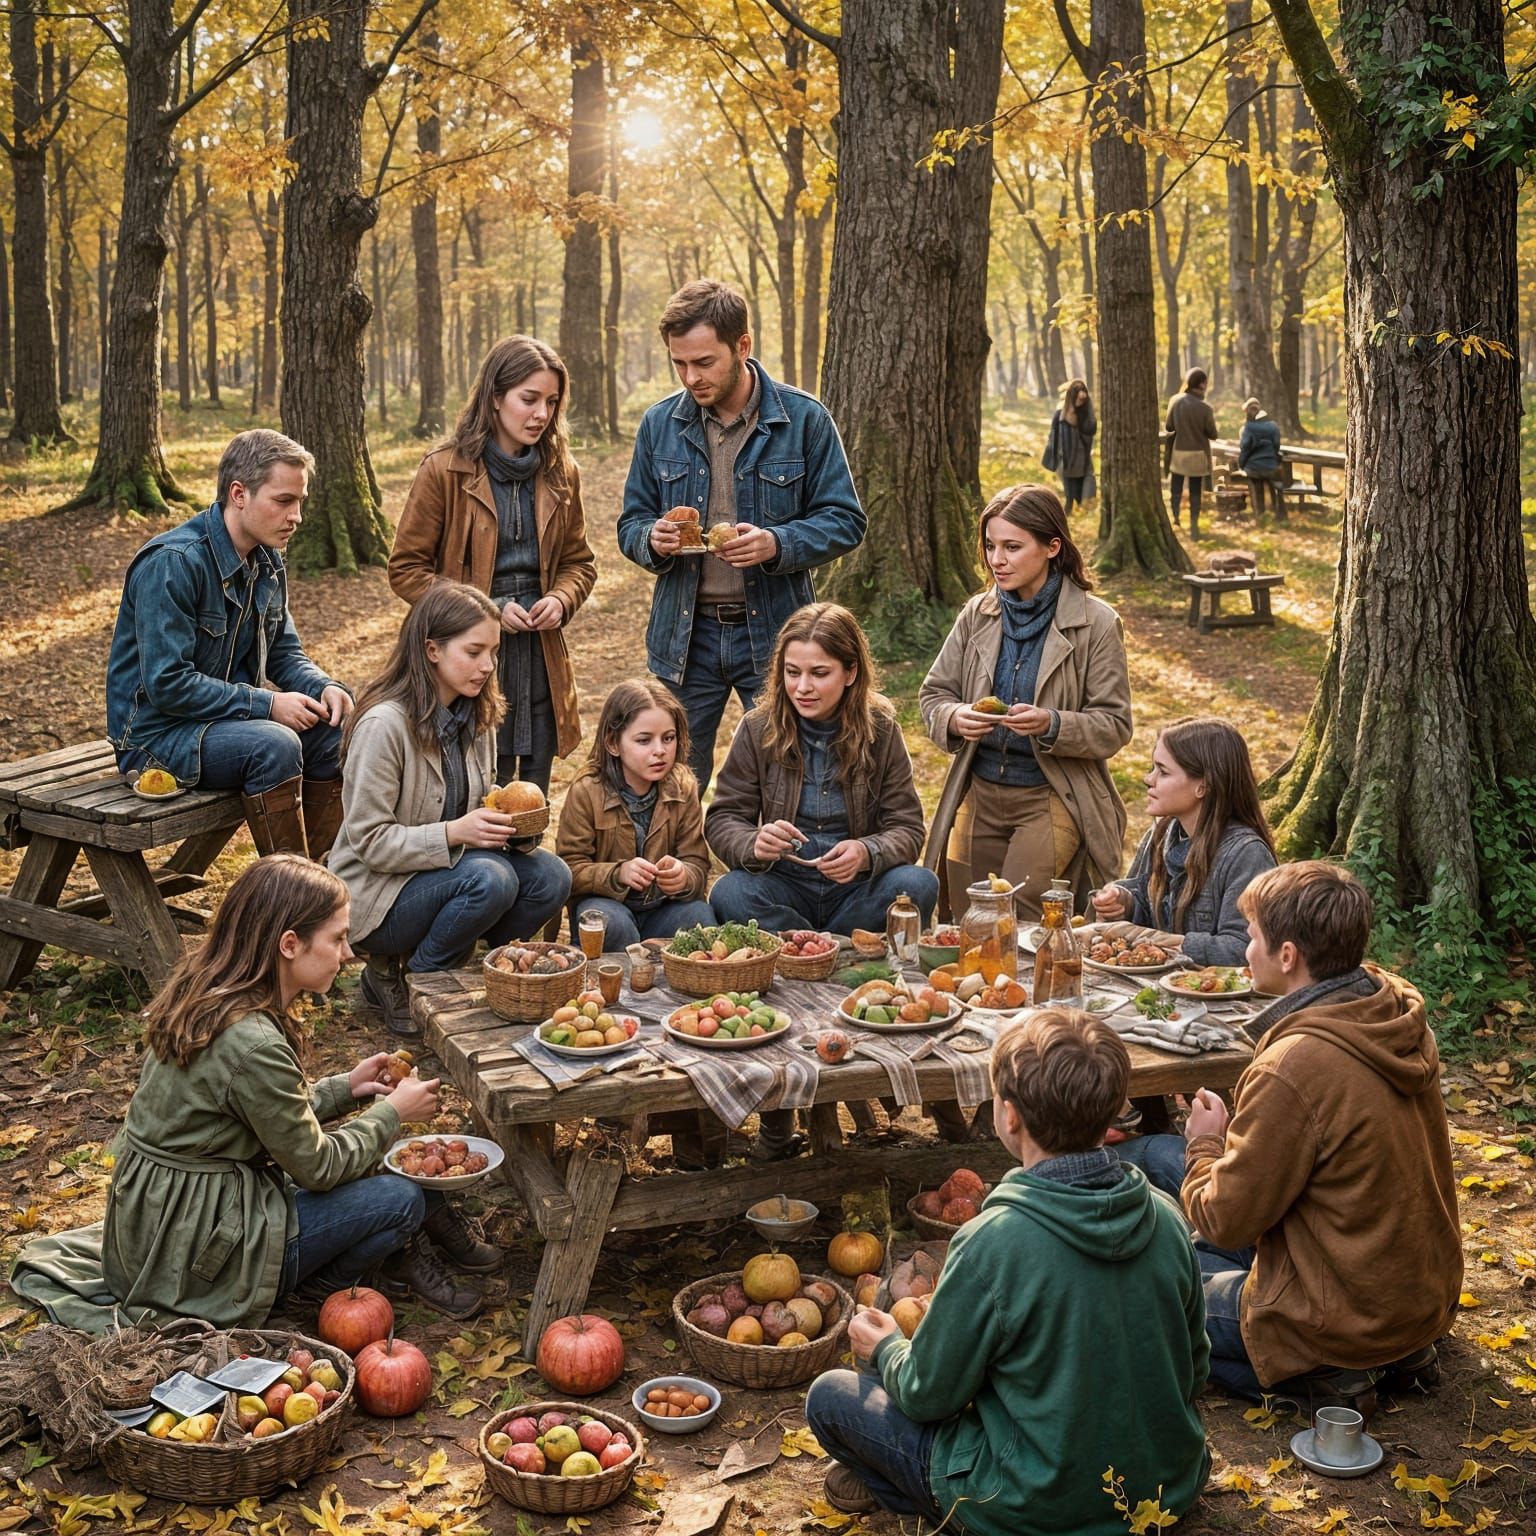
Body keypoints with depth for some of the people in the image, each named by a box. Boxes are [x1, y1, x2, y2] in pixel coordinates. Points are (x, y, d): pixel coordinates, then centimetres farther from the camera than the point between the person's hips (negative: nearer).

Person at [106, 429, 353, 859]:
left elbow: (284, 651, 14)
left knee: (335, 733, -9)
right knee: (275, 745, -31)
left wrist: (324, 687, -9)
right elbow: (167, 684, -26)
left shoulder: (267, 561, 5)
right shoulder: (172, 563, -22)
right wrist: (267, 704, -23)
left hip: (230, 714, 8)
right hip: (158, 733, -8)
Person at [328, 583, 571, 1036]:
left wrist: (509, 821, -9)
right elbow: (369, 842, -21)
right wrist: (455, 833, -31)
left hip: (447, 869, 7)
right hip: (378, 895, -7)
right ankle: (393, 980, -8)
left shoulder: (476, 717, 3)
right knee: (490, 879, -32)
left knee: (551, 878, -15)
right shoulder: (384, 724, -21)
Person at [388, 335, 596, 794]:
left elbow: (579, 562, 18)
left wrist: (560, 600, -5)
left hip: (541, 658, 5)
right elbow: (406, 569, -4)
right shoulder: (444, 471, -7)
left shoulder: (559, 473, 7)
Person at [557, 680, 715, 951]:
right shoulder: (586, 791, -12)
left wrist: (684, 877, -31)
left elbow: (698, 865, -6)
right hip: (605, 902, -2)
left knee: (699, 914, -27)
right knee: (611, 922, -35)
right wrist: (618, 873, -33)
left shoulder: (682, 790, -3)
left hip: (660, 909, 3)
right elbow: (570, 869, -15)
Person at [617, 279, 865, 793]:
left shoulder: (803, 418, -5)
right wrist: (652, 539, -13)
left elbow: (844, 520, -3)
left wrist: (776, 544, -22)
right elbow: (630, 524, 11)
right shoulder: (660, 424, 3)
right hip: (684, 635, 3)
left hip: (775, 634, -2)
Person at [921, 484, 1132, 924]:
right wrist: (955, 718, -14)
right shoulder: (978, 614, 3)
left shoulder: (1095, 624, -9)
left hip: (1052, 799, -4)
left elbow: (1114, 725, -9)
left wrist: (1052, 725, -26)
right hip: (980, 793, 5)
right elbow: (933, 694, 9)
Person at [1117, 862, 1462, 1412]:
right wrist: (1230, 1137, 8)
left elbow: (1222, 1220, -19)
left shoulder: (1293, 1068, -30)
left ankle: (1313, 1373, -1)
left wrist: (1205, 1144, 0)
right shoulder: (1399, 1017, -4)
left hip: (1350, 1317, -8)